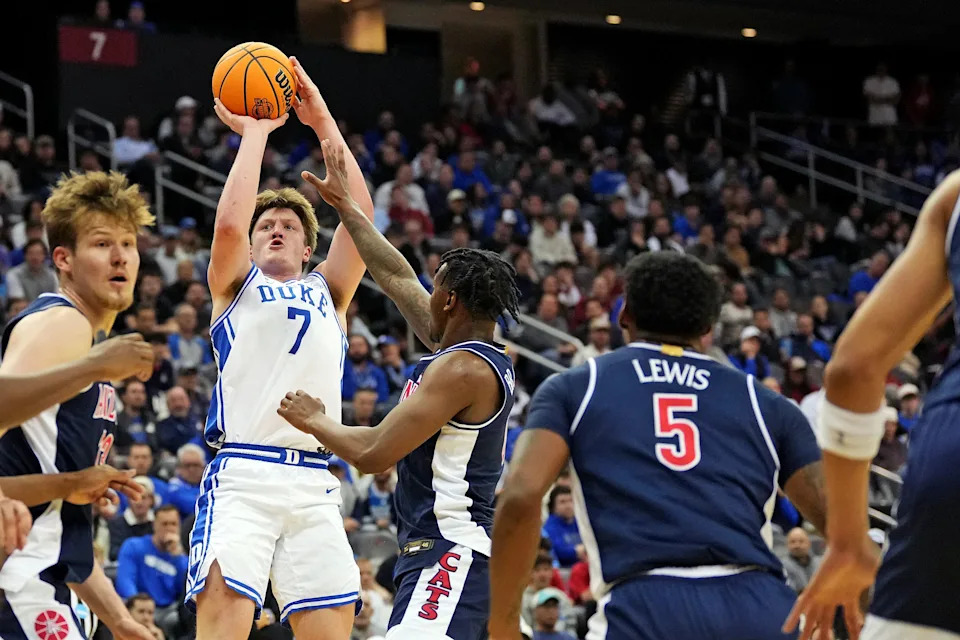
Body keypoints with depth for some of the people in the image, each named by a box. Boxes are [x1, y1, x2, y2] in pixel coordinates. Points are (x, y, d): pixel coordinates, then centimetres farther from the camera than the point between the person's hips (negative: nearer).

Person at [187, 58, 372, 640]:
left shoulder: (328, 291, 24)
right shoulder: (235, 285, 17)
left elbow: (361, 214, 10)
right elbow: (229, 224, -4)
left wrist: (323, 122, 8)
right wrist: (254, 132, 4)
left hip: (314, 483, 3)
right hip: (242, 474, -3)